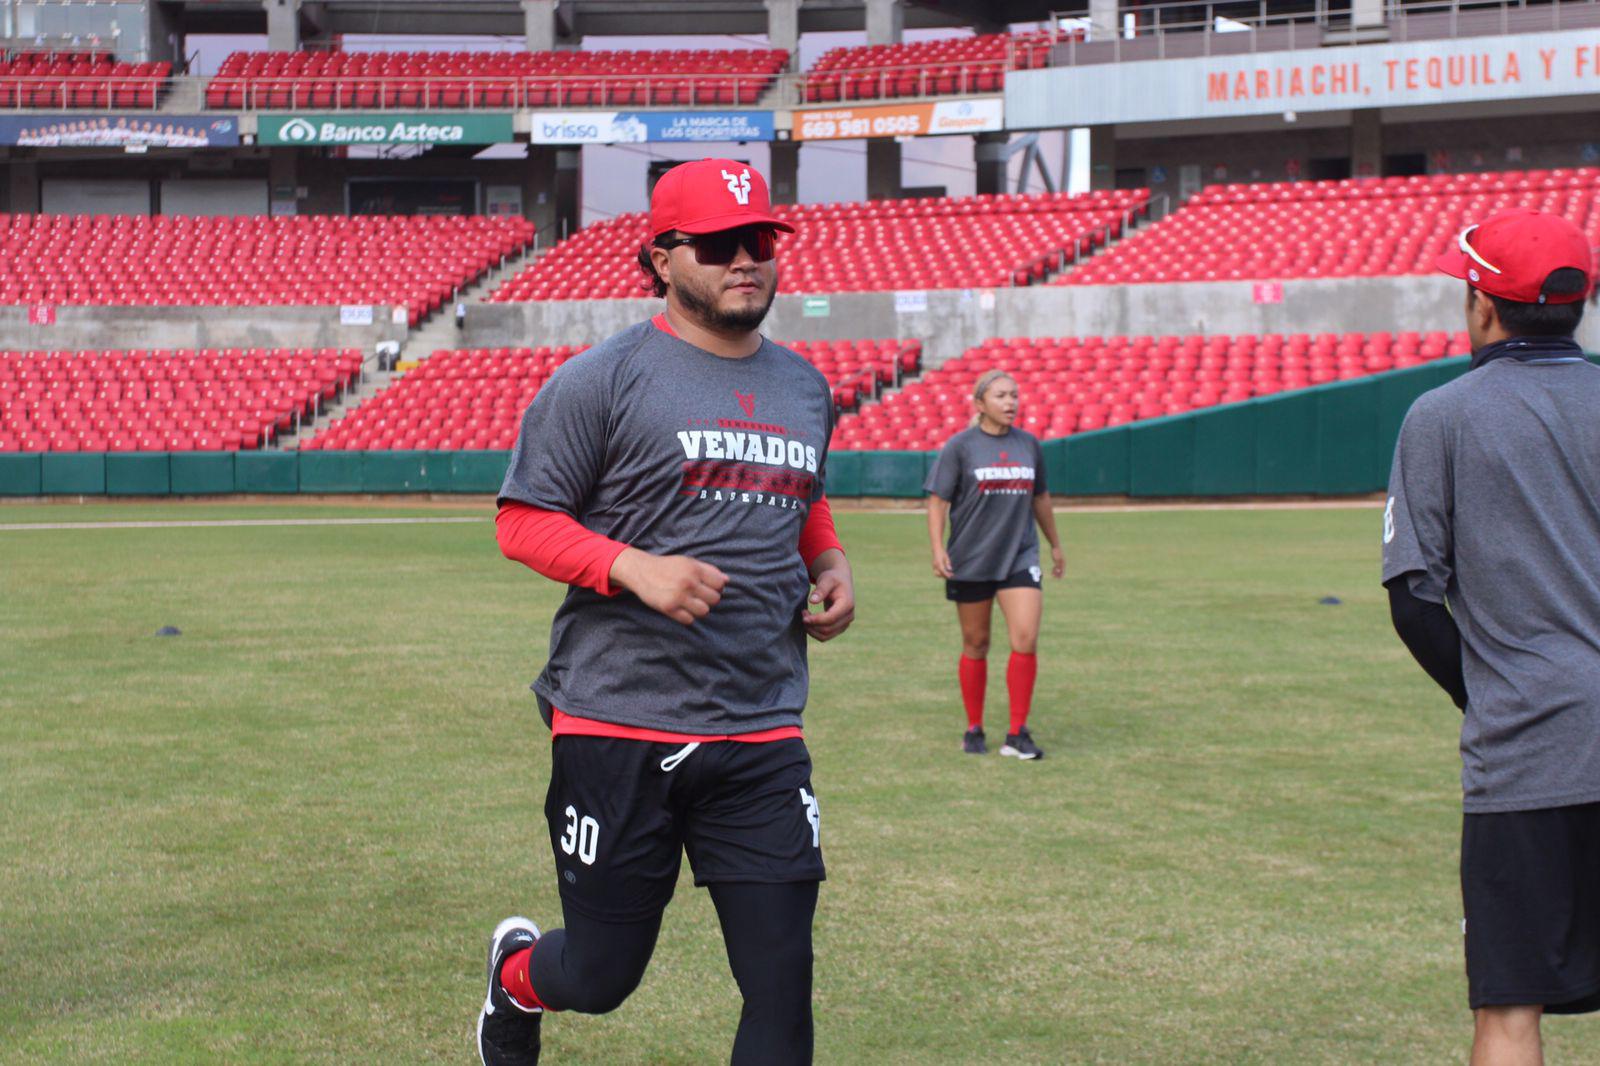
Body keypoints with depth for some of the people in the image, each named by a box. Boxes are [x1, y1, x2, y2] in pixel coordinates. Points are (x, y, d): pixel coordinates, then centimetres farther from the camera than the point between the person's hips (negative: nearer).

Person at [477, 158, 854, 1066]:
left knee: (783, 988, -2)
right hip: (618, 727, -5)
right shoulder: (603, 380, -6)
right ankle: (518, 974, 44)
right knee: (601, 976, 7)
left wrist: (832, 564, 9)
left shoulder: (806, 388, 14)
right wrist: (634, 567, -20)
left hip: (763, 737, 5)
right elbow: (522, 521, -5)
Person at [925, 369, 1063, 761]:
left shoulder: (1029, 444, 8)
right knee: (976, 645, 7)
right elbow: (937, 500, -4)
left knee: (1026, 639, -12)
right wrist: (938, 548, -15)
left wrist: (1055, 545, 28)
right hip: (970, 561, -2)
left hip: (1020, 559, 2)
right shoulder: (959, 446, -3)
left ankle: (1017, 735, -4)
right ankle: (974, 731, 21)